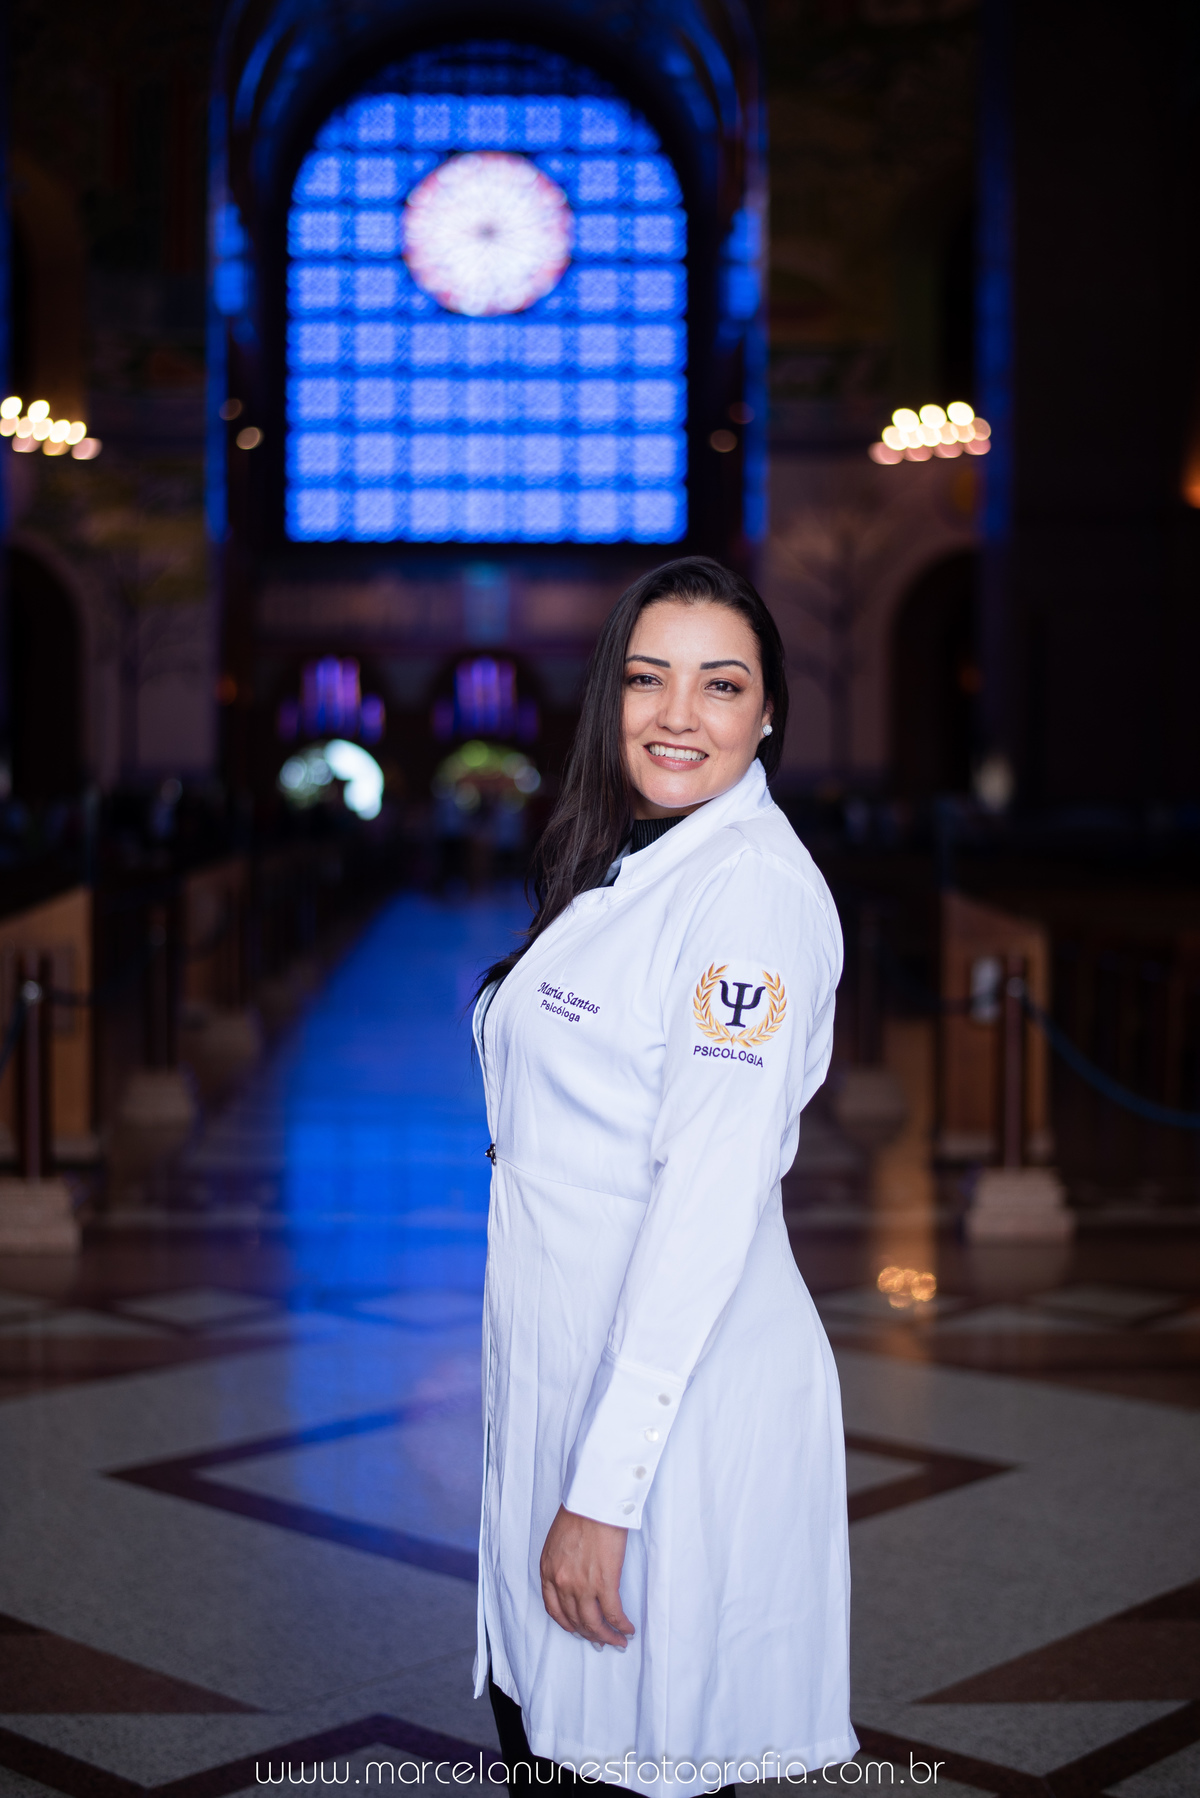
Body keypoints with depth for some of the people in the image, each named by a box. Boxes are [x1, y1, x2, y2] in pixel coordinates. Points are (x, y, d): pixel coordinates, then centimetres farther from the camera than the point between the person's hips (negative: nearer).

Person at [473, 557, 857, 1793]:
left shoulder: (756, 887, -18)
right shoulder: (619, 865, 11)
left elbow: (711, 1195, -23)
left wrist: (606, 1487, -23)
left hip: (684, 1395, -8)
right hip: (562, 1363, 8)